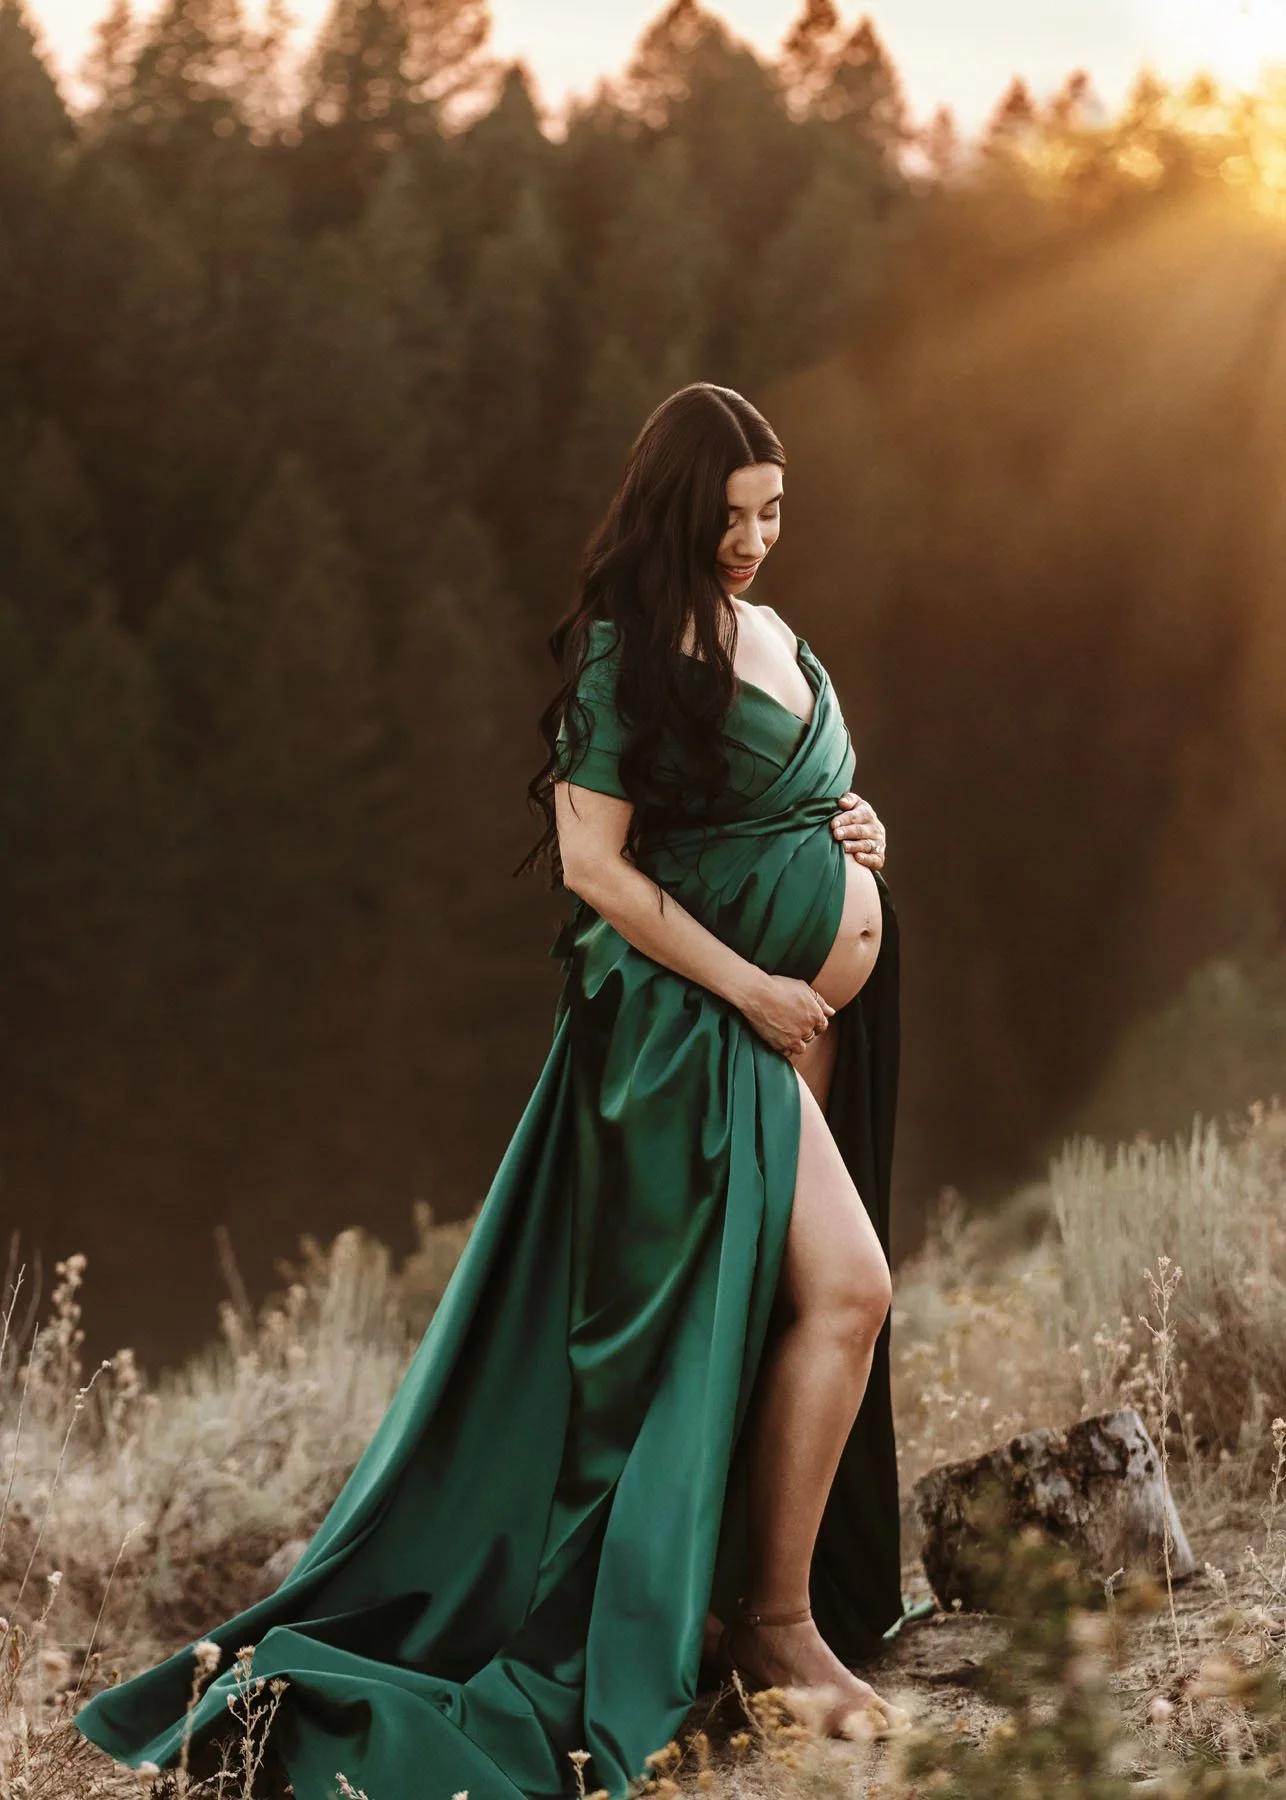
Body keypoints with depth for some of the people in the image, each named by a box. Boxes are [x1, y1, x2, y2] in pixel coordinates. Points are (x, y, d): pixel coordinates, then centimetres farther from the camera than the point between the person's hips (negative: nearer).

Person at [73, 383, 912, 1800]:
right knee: (841, 1286, -16)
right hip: (696, 1011, -9)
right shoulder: (629, 651, -10)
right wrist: (749, 986, -14)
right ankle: (776, 1620, -8)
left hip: (803, 1006, 9)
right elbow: (595, 862, -15)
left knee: (780, 1307, 9)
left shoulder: (773, 637, 15)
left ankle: (736, 1598, 17)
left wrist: (850, 833, 5)